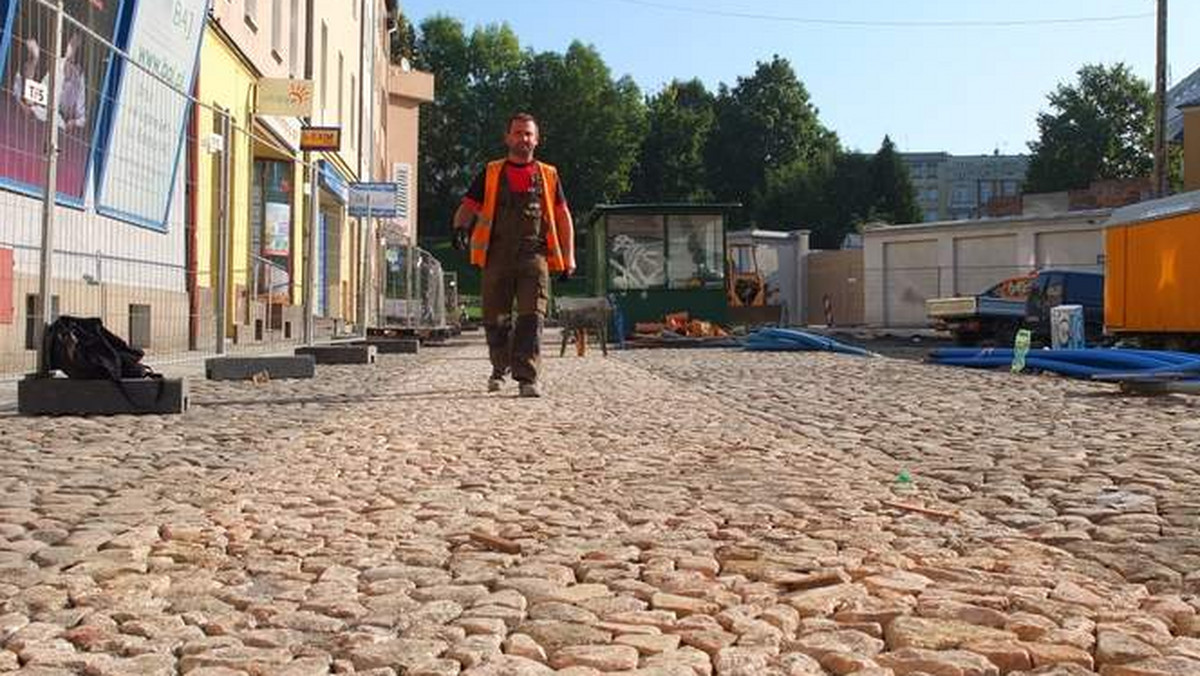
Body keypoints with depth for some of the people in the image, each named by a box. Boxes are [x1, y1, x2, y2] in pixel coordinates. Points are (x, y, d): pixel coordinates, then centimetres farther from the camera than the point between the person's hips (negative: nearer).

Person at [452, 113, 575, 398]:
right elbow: (468, 207, 9)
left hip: (534, 255, -1)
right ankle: (500, 368, 28)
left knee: (532, 317, -13)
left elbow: (563, 218, 17)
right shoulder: (490, 174, 15)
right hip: (498, 256, 1)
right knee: (495, 320, 5)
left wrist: (568, 258, 10)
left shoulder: (548, 175, 16)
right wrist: (461, 226, -14)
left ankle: (527, 377, -16)